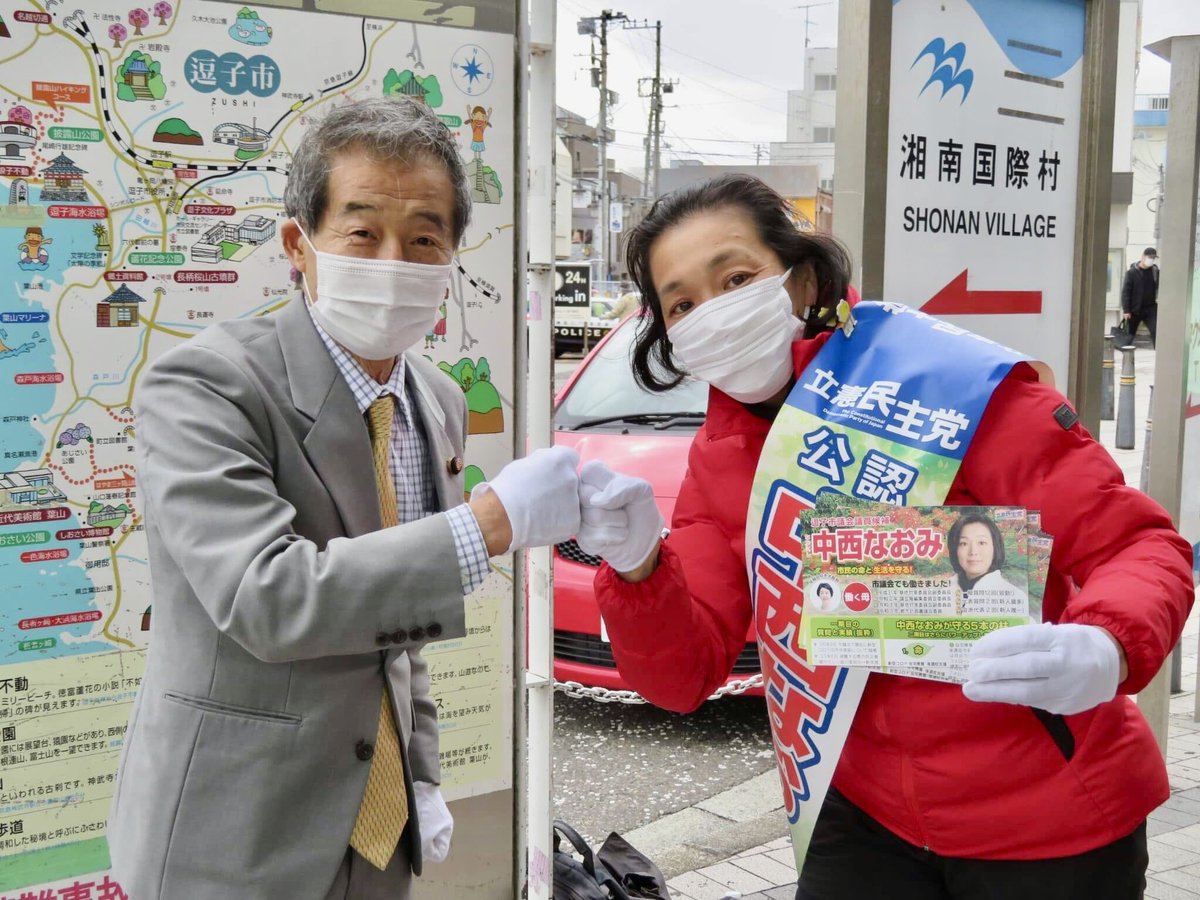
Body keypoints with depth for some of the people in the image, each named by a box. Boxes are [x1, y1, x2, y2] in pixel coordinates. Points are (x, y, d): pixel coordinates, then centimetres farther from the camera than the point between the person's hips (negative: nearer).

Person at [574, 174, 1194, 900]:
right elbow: (687, 675, -6)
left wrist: (1105, 650, -38)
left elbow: (1141, 544, -17)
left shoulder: (947, 381, -19)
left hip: (1051, 820, -4)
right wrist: (639, 567, -25)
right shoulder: (719, 459, -1)